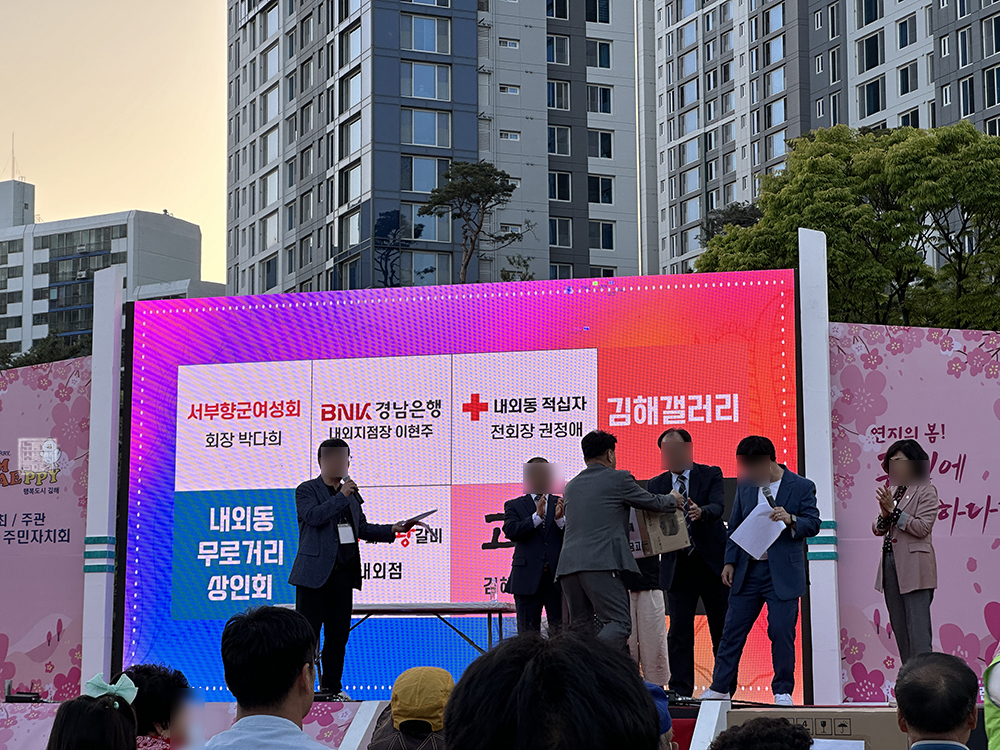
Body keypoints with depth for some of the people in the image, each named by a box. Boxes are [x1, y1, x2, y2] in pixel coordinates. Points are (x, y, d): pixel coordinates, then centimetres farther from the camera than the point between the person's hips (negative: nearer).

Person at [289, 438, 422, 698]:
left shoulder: (351, 493, 19)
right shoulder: (307, 490, -1)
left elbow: (362, 528, 23)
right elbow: (313, 515, -19)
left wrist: (392, 529, 11)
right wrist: (342, 496, -17)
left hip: (344, 573, 6)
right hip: (315, 573, -6)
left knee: (339, 634, 9)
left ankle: (332, 686, 18)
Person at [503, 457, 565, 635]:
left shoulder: (562, 504, 13)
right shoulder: (514, 506, 10)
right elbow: (511, 532, -8)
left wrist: (560, 518, -16)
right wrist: (537, 516, -19)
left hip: (557, 576, 1)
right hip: (528, 578, -1)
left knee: (560, 631, -2)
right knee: (528, 632, 3)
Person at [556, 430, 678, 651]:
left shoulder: (571, 486, 22)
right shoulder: (619, 479, 4)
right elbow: (653, 503, 14)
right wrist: (673, 500, 36)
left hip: (568, 565, 7)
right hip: (601, 563, -6)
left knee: (580, 627, 11)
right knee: (619, 623, -8)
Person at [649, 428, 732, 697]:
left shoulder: (710, 475, 3)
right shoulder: (656, 485, 10)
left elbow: (718, 507, -14)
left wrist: (701, 512, -36)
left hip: (712, 563, -1)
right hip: (678, 567, 2)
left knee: (722, 629, 5)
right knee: (679, 632, -1)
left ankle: (725, 688, 15)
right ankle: (680, 691, 3)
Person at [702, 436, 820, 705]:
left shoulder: (801, 487, -2)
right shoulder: (746, 486, 11)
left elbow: (813, 524, -2)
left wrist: (791, 519, -22)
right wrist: (730, 562, 8)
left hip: (783, 573, -4)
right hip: (748, 570, 4)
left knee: (782, 632, -3)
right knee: (732, 630, 4)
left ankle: (783, 691, 9)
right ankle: (719, 687, 11)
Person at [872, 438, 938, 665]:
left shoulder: (925, 491, -4)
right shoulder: (890, 491, 16)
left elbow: (923, 527, -15)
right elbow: (877, 530, 13)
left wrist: (894, 510, -16)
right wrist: (884, 514, -8)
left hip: (914, 567, -7)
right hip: (890, 563, 7)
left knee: (917, 627, -9)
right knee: (899, 627, 9)